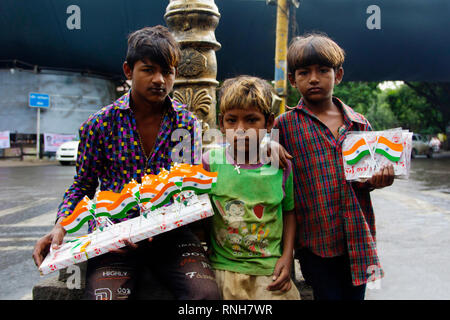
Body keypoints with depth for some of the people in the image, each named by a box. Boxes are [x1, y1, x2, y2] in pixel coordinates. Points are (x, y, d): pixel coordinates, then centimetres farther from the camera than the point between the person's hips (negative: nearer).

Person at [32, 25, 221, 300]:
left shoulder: (187, 123, 5)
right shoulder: (100, 124, 3)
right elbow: (83, 185, 10)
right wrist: (60, 227, -6)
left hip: (171, 233, 1)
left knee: (206, 293, -24)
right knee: (103, 295, -27)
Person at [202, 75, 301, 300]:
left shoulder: (281, 166, -3)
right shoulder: (210, 162, -6)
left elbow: (289, 212, 8)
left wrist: (287, 257, 1)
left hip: (269, 270, 1)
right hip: (222, 268, 0)